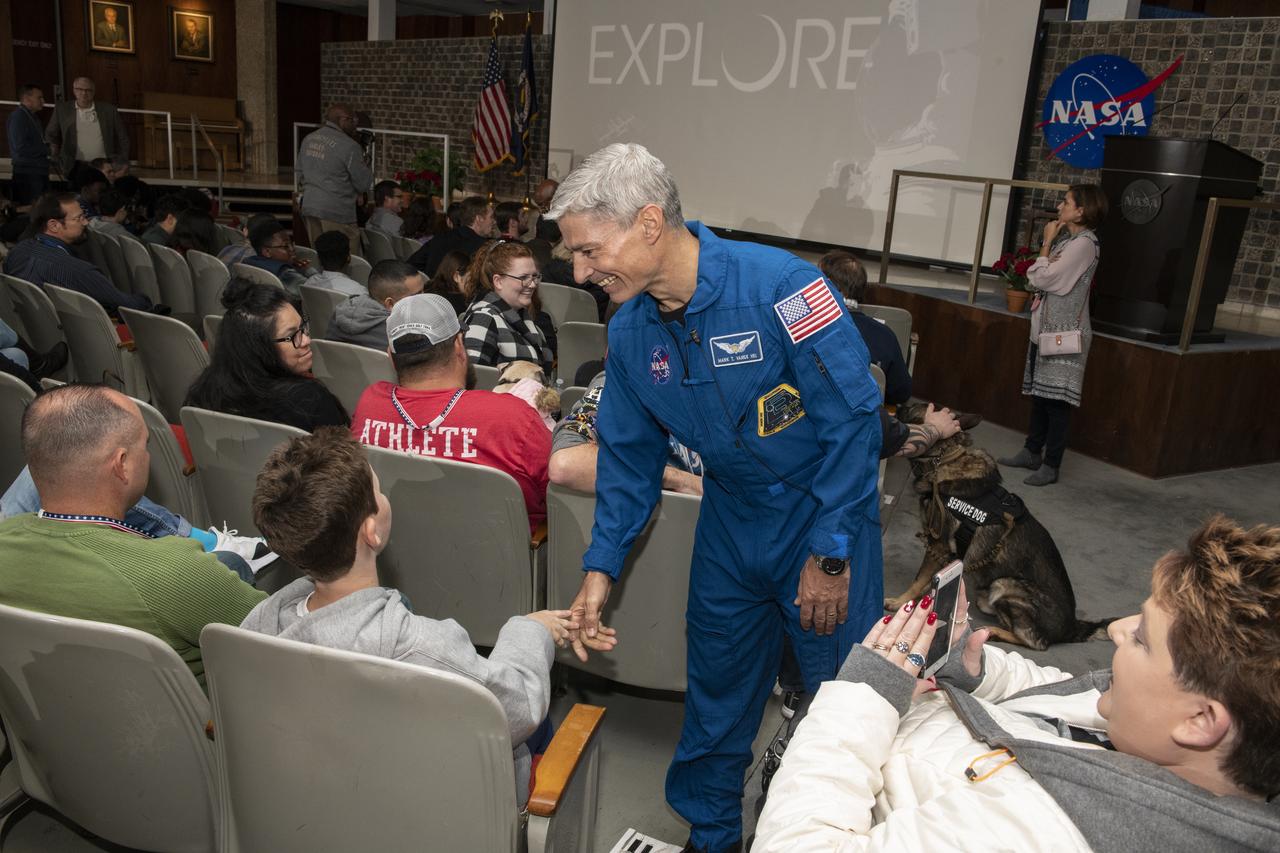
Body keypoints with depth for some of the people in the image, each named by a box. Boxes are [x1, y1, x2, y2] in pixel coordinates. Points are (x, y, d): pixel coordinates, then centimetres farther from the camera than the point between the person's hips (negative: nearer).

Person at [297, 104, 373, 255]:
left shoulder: (308, 139, 9)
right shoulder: (349, 146, -13)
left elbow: (300, 170, 19)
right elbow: (364, 185, -8)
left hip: (309, 208, 8)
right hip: (337, 213, -7)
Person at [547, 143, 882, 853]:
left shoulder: (779, 286, -26)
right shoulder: (629, 333, -7)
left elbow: (854, 417, -21)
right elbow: (629, 455, 4)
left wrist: (830, 553, -17)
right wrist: (601, 567, -2)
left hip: (823, 513, -5)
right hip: (730, 520, 5)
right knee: (716, 685, 15)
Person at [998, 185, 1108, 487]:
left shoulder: (1084, 243, -14)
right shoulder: (1067, 239, 16)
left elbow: (1042, 279, -18)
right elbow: (1032, 280, 12)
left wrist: (1047, 243, -6)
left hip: (1063, 333, -9)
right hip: (1045, 328, 9)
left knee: (1056, 398, -5)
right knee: (1040, 393, 14)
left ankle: (1051, 465, 0)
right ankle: (1032, 451, 23)